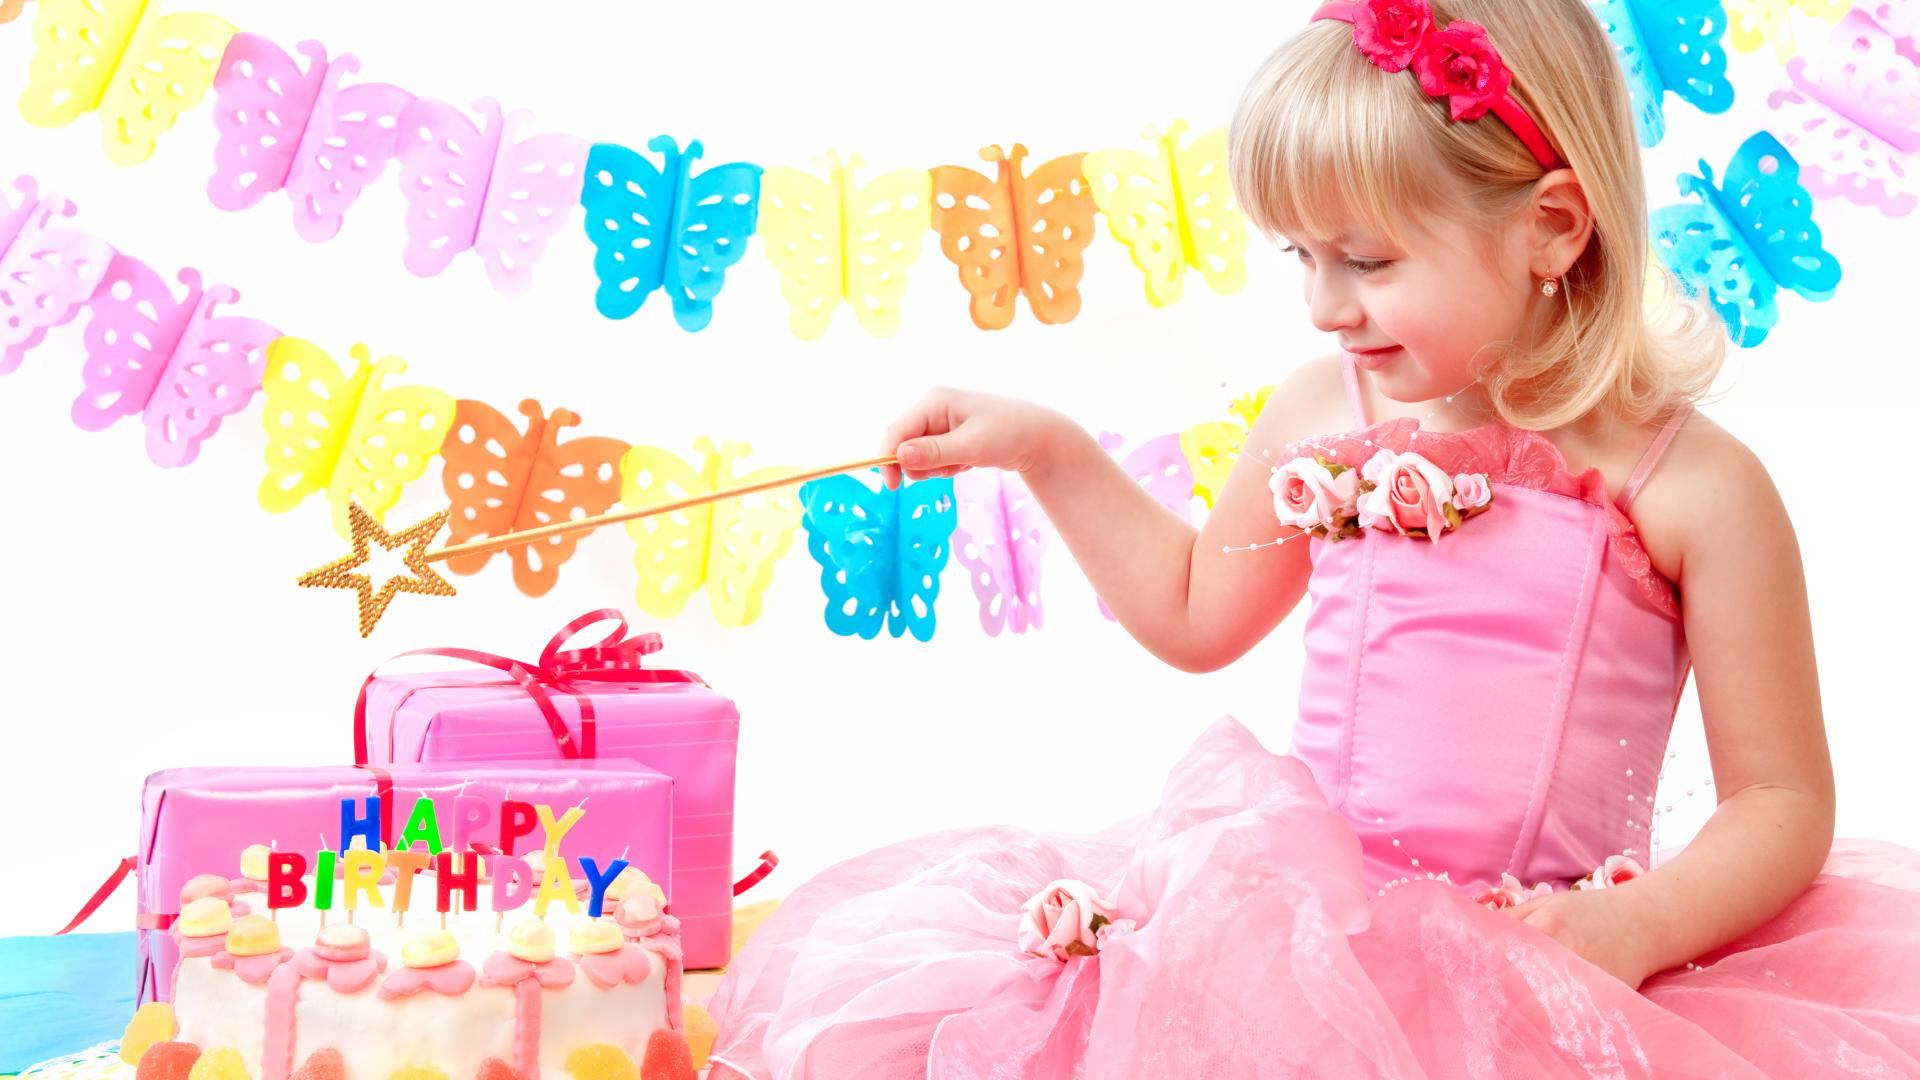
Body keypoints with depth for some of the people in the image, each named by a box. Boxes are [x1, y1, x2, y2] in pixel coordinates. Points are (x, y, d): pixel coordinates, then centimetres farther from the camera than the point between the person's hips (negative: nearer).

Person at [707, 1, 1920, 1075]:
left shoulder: (1696, 488, -8)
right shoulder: (1324, 418, 4)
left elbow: (1782, 798, -3)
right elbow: (1196, 611, 23)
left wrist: (1635, 929, -20)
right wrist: (1048, 450, 17)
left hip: (1534, 953, -1)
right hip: (1305, 899, 2)